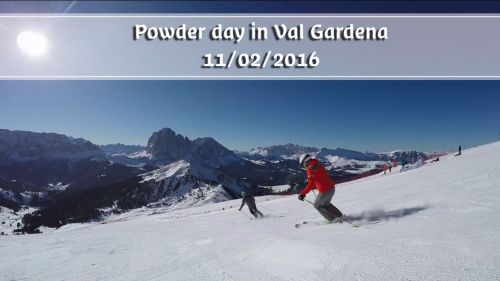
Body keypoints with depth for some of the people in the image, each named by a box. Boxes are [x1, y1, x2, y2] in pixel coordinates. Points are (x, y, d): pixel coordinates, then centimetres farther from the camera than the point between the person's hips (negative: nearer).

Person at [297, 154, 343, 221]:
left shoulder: (310, 169, -12)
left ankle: (332, 219, 16)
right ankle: (341, 216, 30)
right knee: (326, 204, 30)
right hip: (332, 188, 8)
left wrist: (303, 193, -18)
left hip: (324, 191, -8)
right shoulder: (318, 163, 12)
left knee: (317, 205, 17)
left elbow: (311, 184, -21)